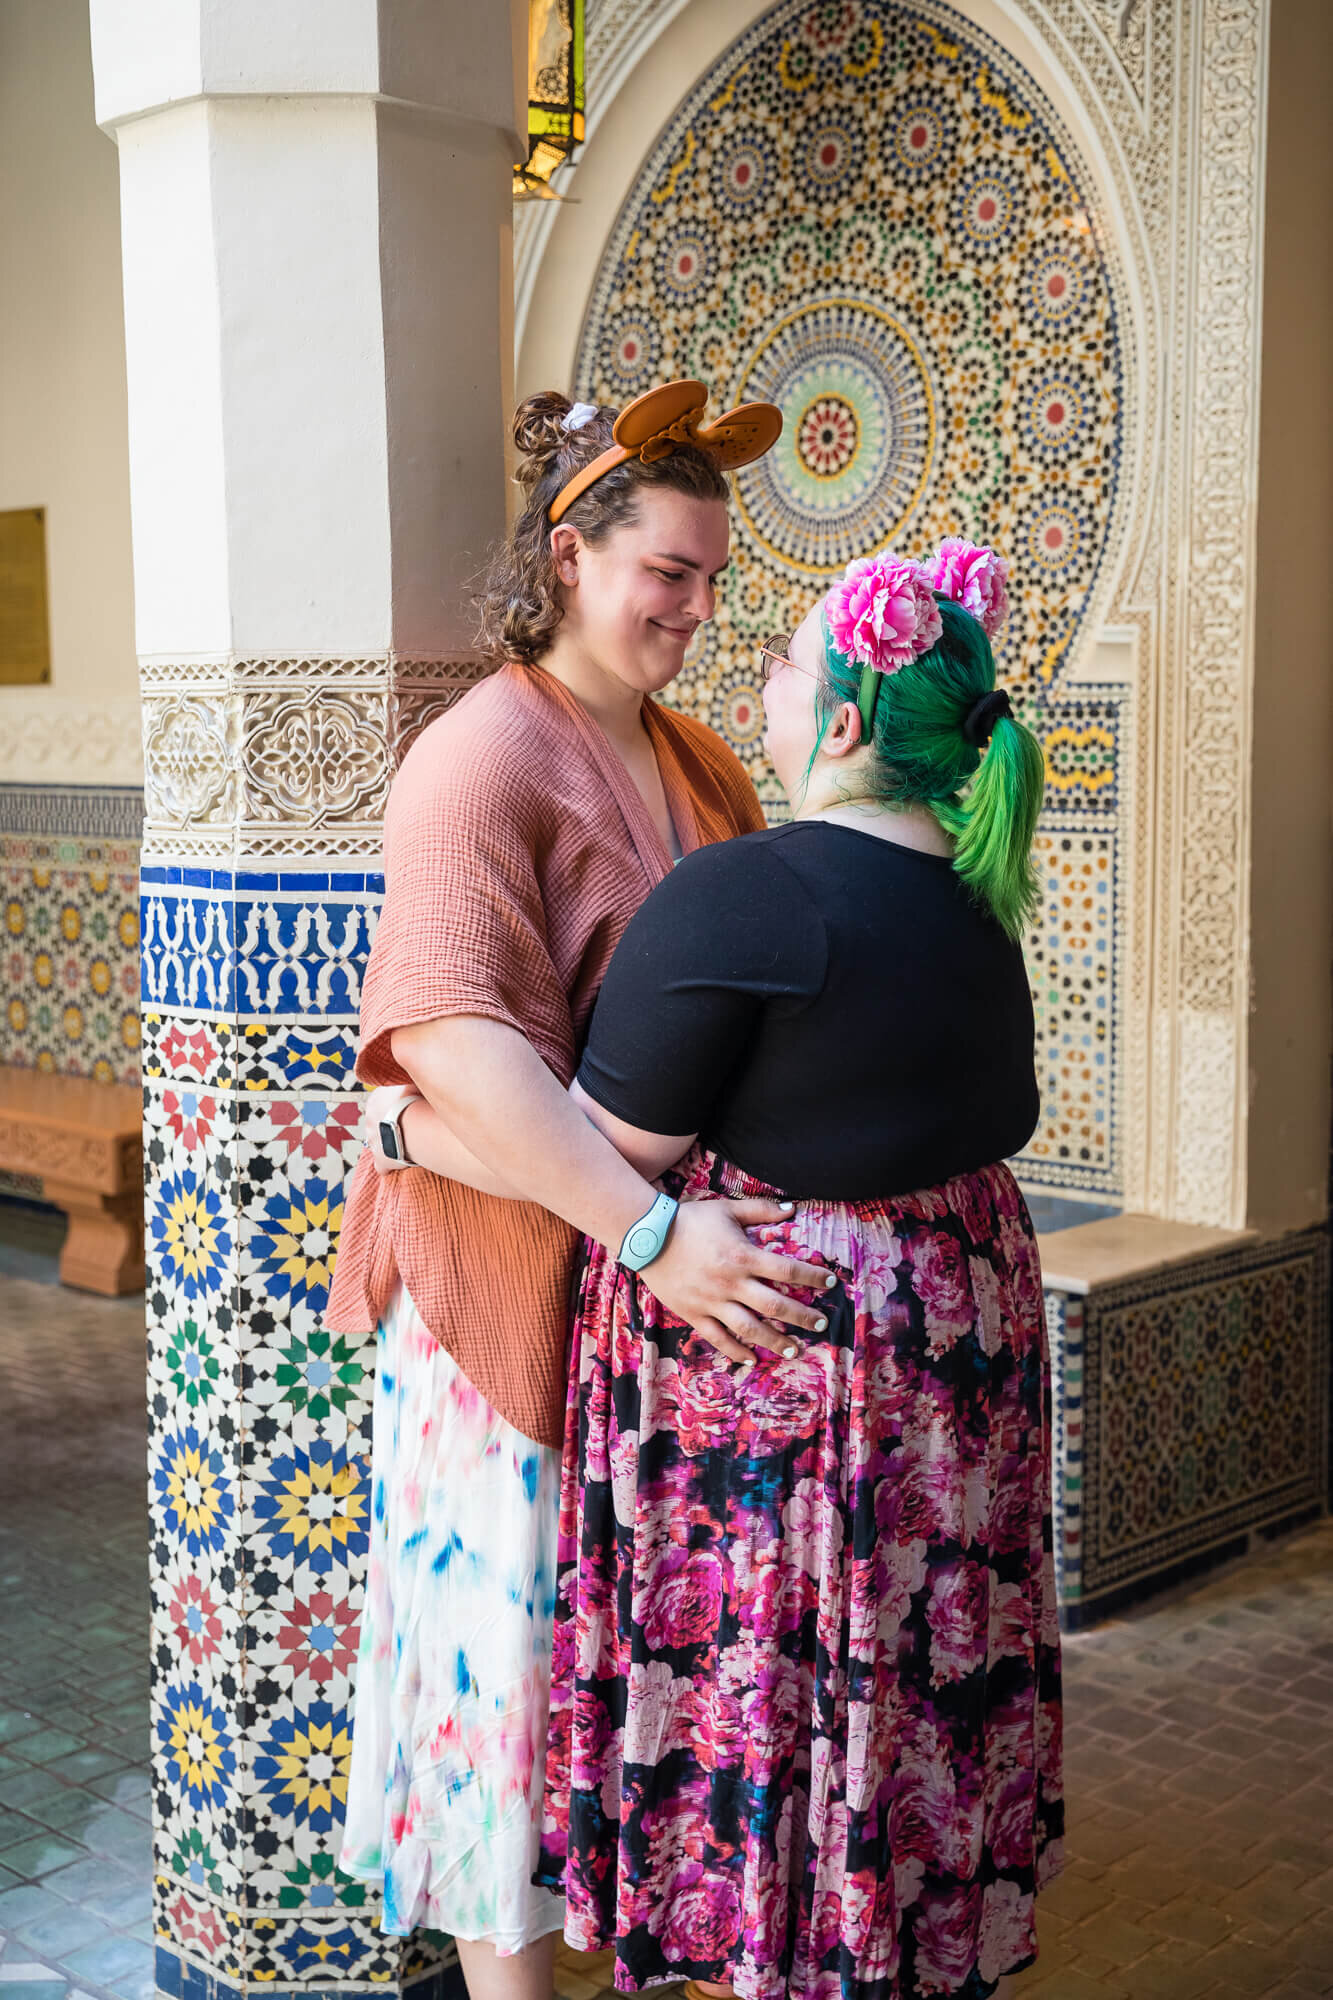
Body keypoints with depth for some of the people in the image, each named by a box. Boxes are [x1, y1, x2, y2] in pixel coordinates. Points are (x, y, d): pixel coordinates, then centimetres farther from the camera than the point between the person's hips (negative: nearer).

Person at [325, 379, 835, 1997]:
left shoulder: (703, 764, 11)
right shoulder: (482, 757, -15)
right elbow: (452, 1037, -28)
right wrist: (650, 1231, -32)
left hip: (678, 1267, 8)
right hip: (524, 1271, -8)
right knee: (516, 1627, 4)